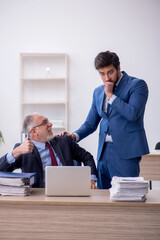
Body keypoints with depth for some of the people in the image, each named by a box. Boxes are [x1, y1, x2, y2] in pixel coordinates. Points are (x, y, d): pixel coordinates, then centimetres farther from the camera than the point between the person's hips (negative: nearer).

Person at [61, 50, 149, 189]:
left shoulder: (137, 84, -2)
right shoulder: (98, 92, 16)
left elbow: (133, 113, -18)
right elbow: (90, 124, 18)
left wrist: (111, 95, -10)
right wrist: (75, 136, -1)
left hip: (125, 151, -6)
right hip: (104, 152, 6)